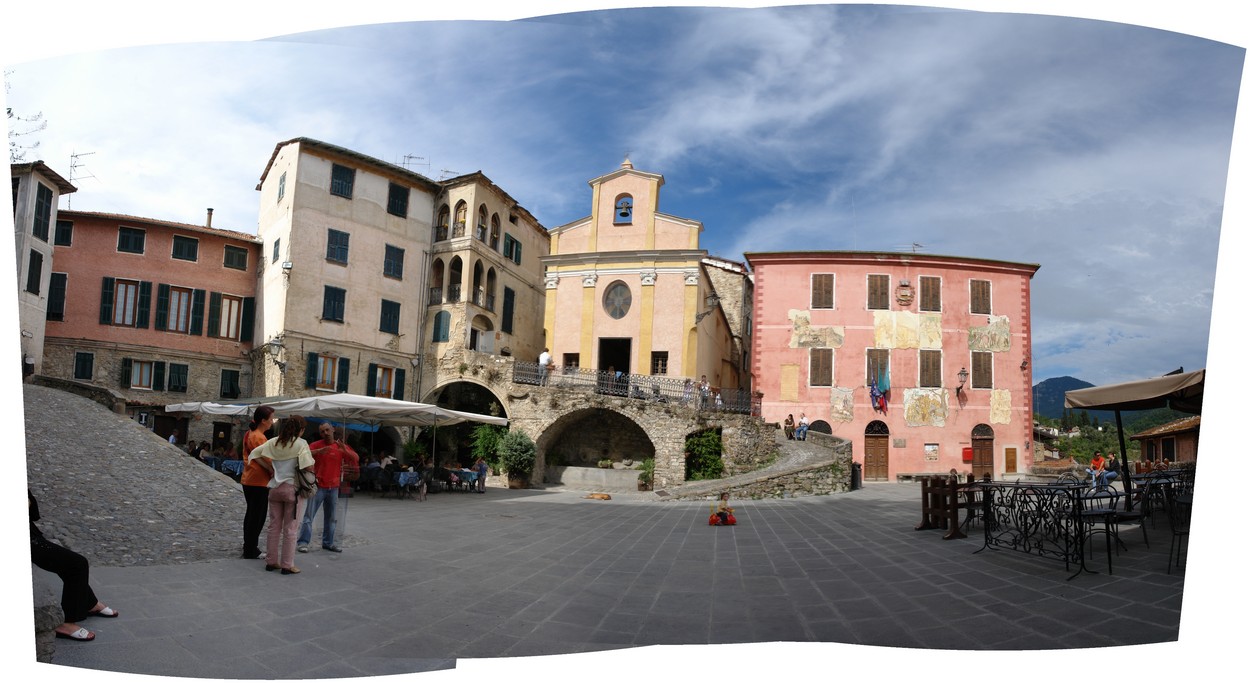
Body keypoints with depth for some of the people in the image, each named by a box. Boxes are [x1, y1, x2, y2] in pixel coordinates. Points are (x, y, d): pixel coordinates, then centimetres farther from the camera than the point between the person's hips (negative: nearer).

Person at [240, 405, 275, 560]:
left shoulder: (250, 434, 11)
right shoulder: (259, 438, -20)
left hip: (249, 479, 10)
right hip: (259, 481, -10)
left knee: (251, 514, 18)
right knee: (258, 516, -2)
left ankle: (248, 547, 27)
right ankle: (251, 550, 4)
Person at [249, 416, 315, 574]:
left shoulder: (274, 442, 4)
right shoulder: (300, 444, -12)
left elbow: (255, 453, 4)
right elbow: (308, 467, -19)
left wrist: (270, 469, 9)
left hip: (275, 487, 5)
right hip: (292, 488, -5)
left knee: (274, 527, 15)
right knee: (290, 529, 4)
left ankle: (271, 561, 21)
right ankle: (287, 565, 8)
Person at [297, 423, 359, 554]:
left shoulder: (341, 446, 5)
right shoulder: (317, 445, -5)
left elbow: (356, 460, 0)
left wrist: (345, 450, -18)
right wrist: (319, 451, -33)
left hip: (333, 487, 4)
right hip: (318, 486, -4)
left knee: (331, 517, 9)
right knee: (309, 515, -6)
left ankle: (328, 543, 18)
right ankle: (303, 542, -3)